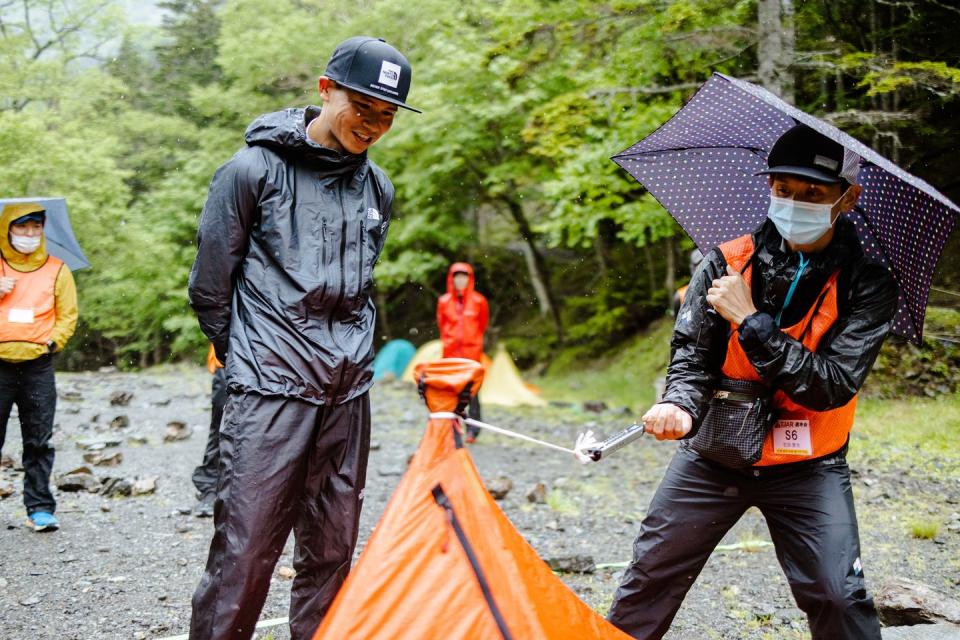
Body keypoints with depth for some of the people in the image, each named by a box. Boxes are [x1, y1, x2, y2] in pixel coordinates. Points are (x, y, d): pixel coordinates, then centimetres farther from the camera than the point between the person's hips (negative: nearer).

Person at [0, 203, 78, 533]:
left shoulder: (57, 271, 10)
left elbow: (68, 315, 9)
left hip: (38, 366, 0)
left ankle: (40, 508, 7)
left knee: (39, 441, 2)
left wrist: (53, 341, -5)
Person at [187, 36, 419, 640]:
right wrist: (247, 360, 8)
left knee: (331, 550, 10)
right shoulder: (256, 169, -6)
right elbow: (210, 286, 0)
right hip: (271, 390, -5)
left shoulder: (378, 188, 10)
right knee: (246, 548, -8)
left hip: (347, 392, 6)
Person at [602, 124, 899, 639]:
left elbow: (833, 385, -20)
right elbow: (691, 354, -7)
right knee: (651, 573, 7)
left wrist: (752, 321, -25)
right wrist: (681, 407, -29)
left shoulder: (865, 284, -12)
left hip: (807, 466, -2)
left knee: (838, 598, -12)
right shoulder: (727, 263, -7)